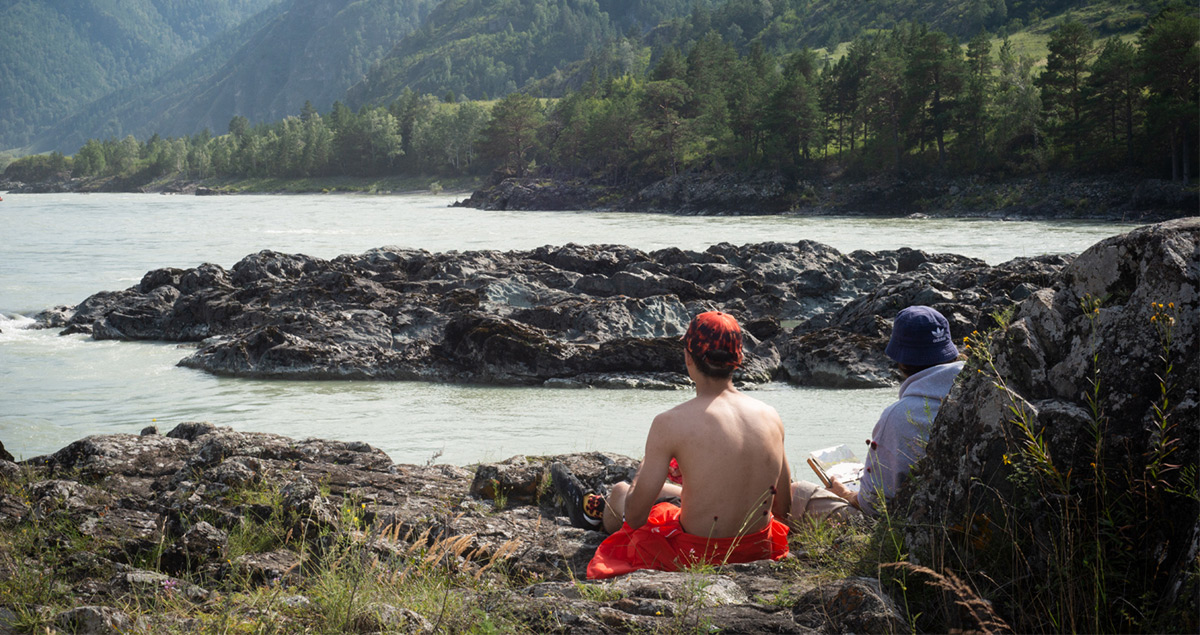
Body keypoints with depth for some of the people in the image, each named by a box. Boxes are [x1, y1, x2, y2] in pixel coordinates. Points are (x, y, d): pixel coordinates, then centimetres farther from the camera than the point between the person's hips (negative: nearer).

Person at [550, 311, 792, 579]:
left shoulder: (670, 423, -21)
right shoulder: (770, 417, -7)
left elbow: (635, 516, -15)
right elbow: (782, 509, 3)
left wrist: (642, 472, 7)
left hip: (696, 556, -5)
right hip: (759, 548, 5)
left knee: (620, 493, 27)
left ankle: (591, 510, 64)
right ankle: (592, 506, 64)